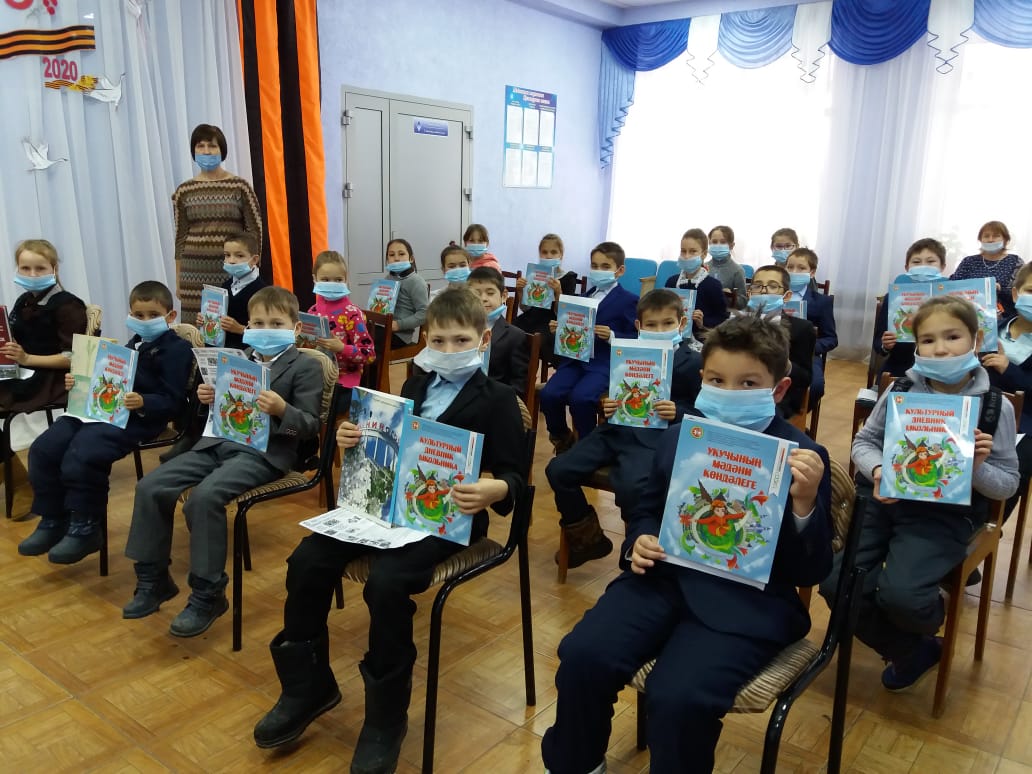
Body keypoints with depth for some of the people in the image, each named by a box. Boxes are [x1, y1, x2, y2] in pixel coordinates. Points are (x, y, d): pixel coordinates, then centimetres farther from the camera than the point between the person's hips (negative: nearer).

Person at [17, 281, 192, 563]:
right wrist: (79, 382, 13)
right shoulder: (135, 344, 25)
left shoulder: (177, 348, -4)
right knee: (43, 448, -3)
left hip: (136, 418, -9)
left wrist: (143, 403, -28)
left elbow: (172, 401, -11)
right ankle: (52, 521, 10)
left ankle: (85, 529, -10)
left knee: (80, 457, -29)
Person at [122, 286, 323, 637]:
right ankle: (153, 579, 10)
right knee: (150, 487, -6)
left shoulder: (305, 366, -2)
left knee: (204, 497, -30)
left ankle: (207, 594, -14)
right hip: (220, 441, 7)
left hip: (264, 451, -7)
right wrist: (210, 398, 0)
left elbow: (311, 426, -8)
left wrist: (281, 409, -26)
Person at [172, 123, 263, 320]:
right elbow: (180, 237, 10)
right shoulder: (184, 191, 7)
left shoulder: (240, 187, 2)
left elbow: (255, 230, 3)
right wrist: (178, 281, 9)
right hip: (195, 273, 2)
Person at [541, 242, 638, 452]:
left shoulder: (628, 300, 2)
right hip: (575, 358, 6)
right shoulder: (585, 297, 24)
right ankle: (562, 439, 8)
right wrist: (559, 329, 8)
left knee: (580, 398, -32)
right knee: (549, 394, -19)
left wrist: (612, 336, -18)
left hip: (603, 364, -6)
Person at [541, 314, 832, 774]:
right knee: (582, 655, -17)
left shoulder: (802, 457, -5)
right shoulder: (678, 438, 9)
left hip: (745, 601, -4)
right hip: (666, 576, 4)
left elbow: (812, 572, -6)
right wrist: (639, 541, -2)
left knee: (677, 696, -29)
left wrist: (805, 502, -24)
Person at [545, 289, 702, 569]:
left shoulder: (692, 362, 2)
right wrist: (607, 406, 0)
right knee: (558, 470, -9)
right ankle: (586, 537, 12)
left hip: (655, 437, -5)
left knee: (630, 486, -35)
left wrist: (678, 413, -18)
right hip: (617, 428, 6)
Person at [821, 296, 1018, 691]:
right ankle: (913, 650, 13)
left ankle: (927, 621, 16)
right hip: (884, 499, 3)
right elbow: (864, 441, 9)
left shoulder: (995, 406, -4)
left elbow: (1007, 485, 2)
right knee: (834, 581, -14)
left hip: (946, 514, -3)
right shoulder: (901, 390, 0)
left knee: (898, 593, -26)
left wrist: (977, 467, -20)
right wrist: (877, 471, -13)